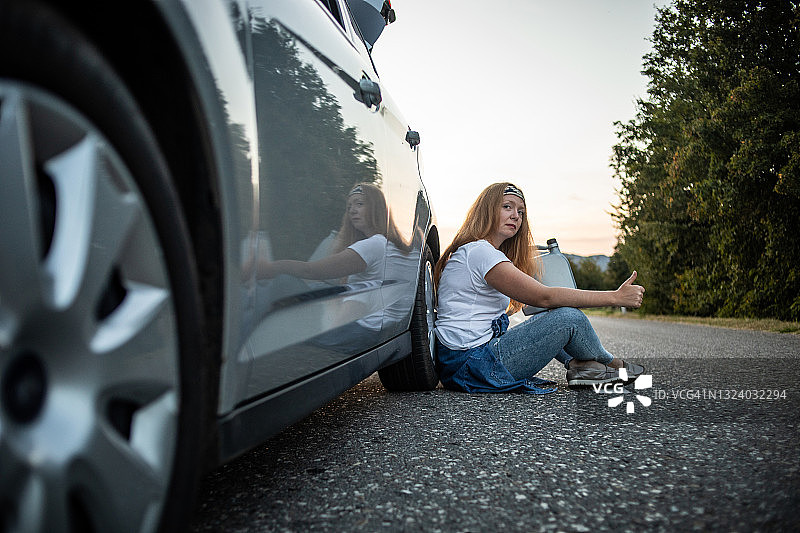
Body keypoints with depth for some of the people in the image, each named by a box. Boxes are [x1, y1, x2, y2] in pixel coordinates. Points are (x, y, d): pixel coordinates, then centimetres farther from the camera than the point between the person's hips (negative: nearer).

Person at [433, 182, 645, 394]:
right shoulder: (479, 252, -15)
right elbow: (544, 297, -18)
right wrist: (615, 297, -13)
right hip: (473, 366, -10)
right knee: (570, 318, -9)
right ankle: (611, 365, 19)